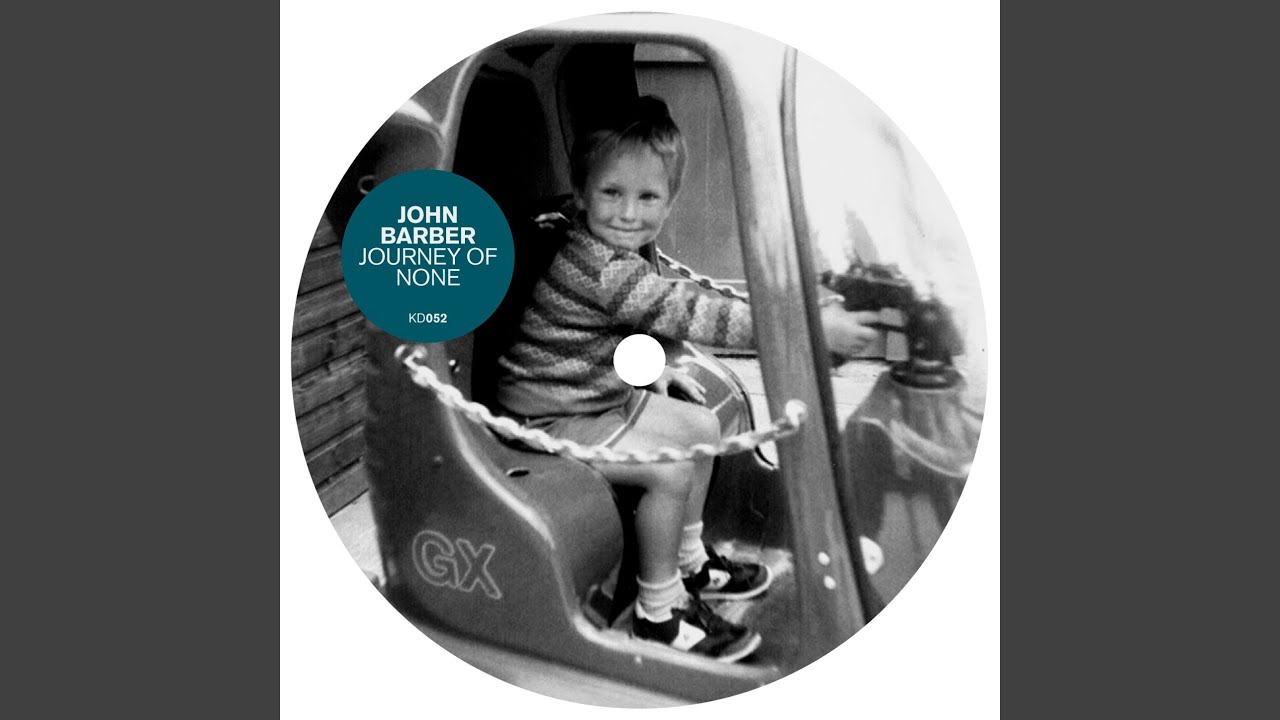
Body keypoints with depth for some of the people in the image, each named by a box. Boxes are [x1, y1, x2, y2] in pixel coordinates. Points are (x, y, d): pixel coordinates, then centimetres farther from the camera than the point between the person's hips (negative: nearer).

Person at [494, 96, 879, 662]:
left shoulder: (616, 254, 1)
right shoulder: (601, 270, -32)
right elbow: (695, 317, -36)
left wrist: (652, 369, 6)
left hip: (601, 392, 10)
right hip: (551, 418, -10)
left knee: (702, 426, 12)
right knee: (668, 471, -22)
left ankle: (689, 563, 26)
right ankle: (658, 615, -3)